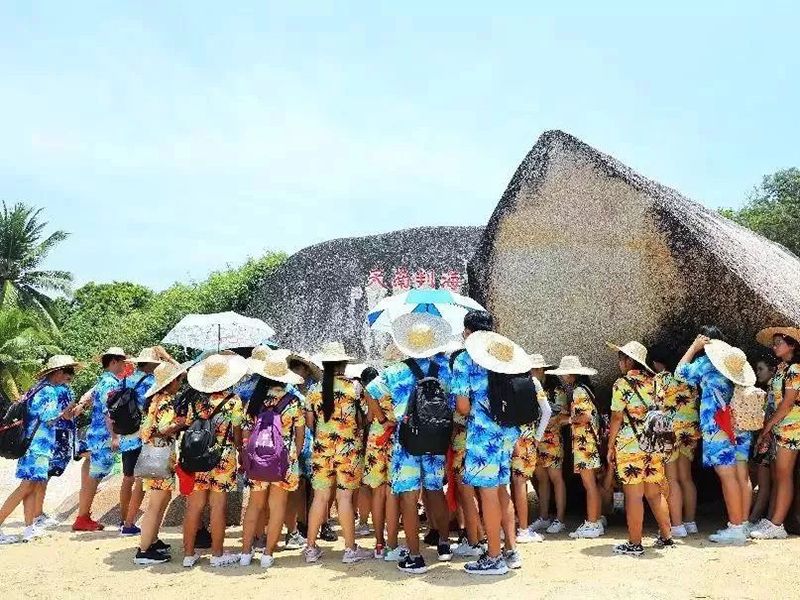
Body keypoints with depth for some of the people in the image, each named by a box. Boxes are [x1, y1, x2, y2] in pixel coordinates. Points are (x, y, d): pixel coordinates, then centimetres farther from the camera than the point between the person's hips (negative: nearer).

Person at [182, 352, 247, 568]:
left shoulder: (196, 400, 2)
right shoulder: (233, 400, -8)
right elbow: (237, 433, -3)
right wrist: (241, 451, 13)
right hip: (223, 458, -4)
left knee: (194, 506, 9)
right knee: (218, 506, 4)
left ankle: (189, 554, 18)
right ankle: (217, 554, 13)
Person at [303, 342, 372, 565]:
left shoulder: (314, 390, 1)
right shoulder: (354, 387, -7)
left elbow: (311, 423, 7)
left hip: (321, 448, 3)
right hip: (349, 449, -3)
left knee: (320, 497, 9)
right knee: (345, 497, 1)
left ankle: (311, 548, 15)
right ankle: (350, 549, 8)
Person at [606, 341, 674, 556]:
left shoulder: (622, 384, -9)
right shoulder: (652, 382, 9)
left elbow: (617, 418, -10)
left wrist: (610, 447, -3)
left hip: (630, 446, -6)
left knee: (634, 496, -2)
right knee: (654, 494, 15)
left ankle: (634, 544, 3)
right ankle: (666, 537, 22)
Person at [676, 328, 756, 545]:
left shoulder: (705, 363, -4)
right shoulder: (733, 361, 13)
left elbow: (680, 372, 9)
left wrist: (694, 347, 10)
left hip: (718, 429, -7)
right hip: (740, 427, 7)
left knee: (727, 477, -8)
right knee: (742, 476, 6)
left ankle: (735, 528, -8)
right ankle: (742, 525, 11)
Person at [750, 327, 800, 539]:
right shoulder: (781, 369, 15)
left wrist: (767, 427, -13)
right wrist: (767, 428, 3)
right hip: (778, 428, 8)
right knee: (778, 475, 8)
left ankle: (776, 525, -6)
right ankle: (772, 519, 10)